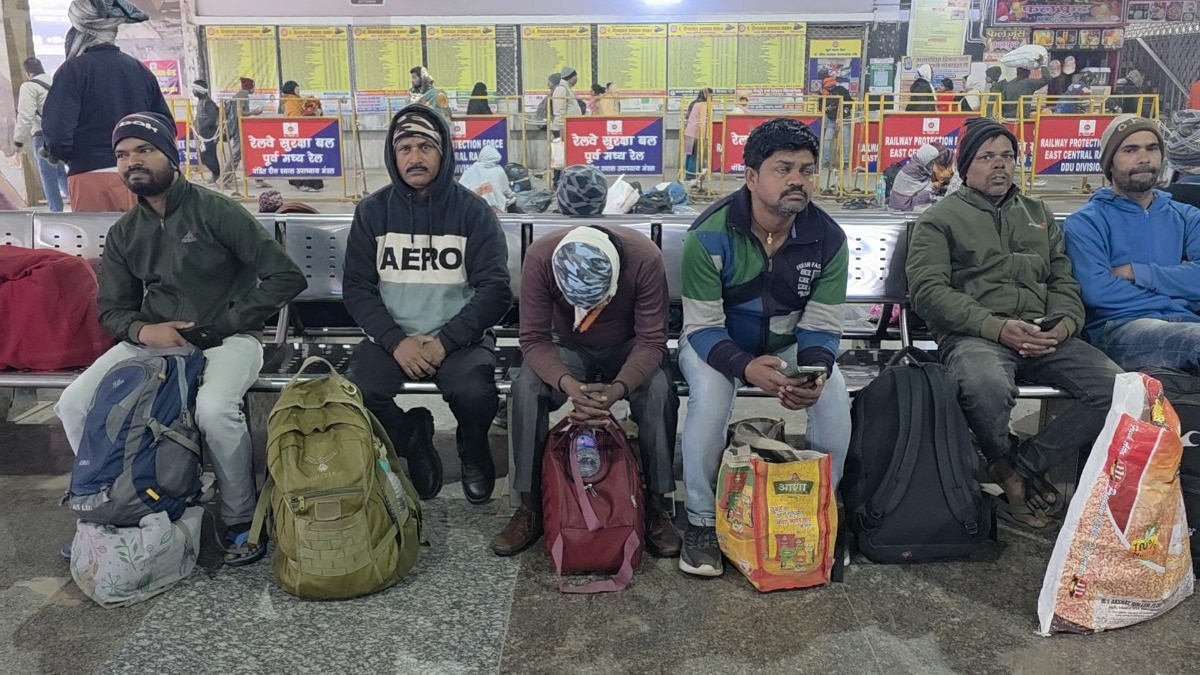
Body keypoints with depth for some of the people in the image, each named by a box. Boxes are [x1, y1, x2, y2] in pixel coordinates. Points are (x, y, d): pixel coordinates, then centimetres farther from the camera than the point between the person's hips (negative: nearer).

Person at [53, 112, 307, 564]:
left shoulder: (216, 211, -9)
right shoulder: (123, 233, 10)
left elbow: (286, 277, -13)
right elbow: (112, 308, 13)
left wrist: (225, 324, -13)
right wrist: (143, 330, -11)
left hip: (227, 339, -6)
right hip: (153, 340, 6)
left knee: (214, 409, -35)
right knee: (74, 405, -12)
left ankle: (241, 520, -11)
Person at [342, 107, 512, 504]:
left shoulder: (473, 212, -1)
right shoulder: (372, 212, 5)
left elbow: (495, 289, -7)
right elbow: (356, 287, 2)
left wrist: (444, 341, -18)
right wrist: (396, 341, -14)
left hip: (458, 337, -2)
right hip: (392, 337, 2)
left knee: (474, 393, -31)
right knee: (355, 393, -25)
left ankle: (473, 452, 7)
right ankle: (413, 439, 9)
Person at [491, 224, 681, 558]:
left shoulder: (645, 258, -31)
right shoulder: (539, 257, -29)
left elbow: (652, 341, -25)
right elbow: (534, 339, -23)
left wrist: (618, 388, -44)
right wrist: (567, 383, -43)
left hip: (628, 348, 0)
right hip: (568, 347, 1)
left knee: (659, 390, -31)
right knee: (525, 388, -28)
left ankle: (657, 504, -15)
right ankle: (530, 506, -14)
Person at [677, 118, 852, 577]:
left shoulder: (828, 238, -14)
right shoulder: (710, 235, -24)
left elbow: (821, 327, -11)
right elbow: (702, 328, -22)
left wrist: (814, 370, -35)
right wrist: (745, 367, -43)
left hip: (788, 344, 3)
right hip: (715, 342, -3)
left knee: (834, 395, -24)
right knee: (711, 393, -34)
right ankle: (701, 521, -14)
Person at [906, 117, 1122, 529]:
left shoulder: (1039, 214, 26)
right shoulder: (941, 218, 9)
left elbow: (1063, 281, 21)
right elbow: (927, 290, -5)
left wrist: (1065, 323, -3)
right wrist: (996, 327, -16)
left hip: (1043, 338, 5)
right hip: (973, 336, -5)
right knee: (987, 387, -39)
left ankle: (1021, 466, -5)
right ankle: (1005, 463, -4)